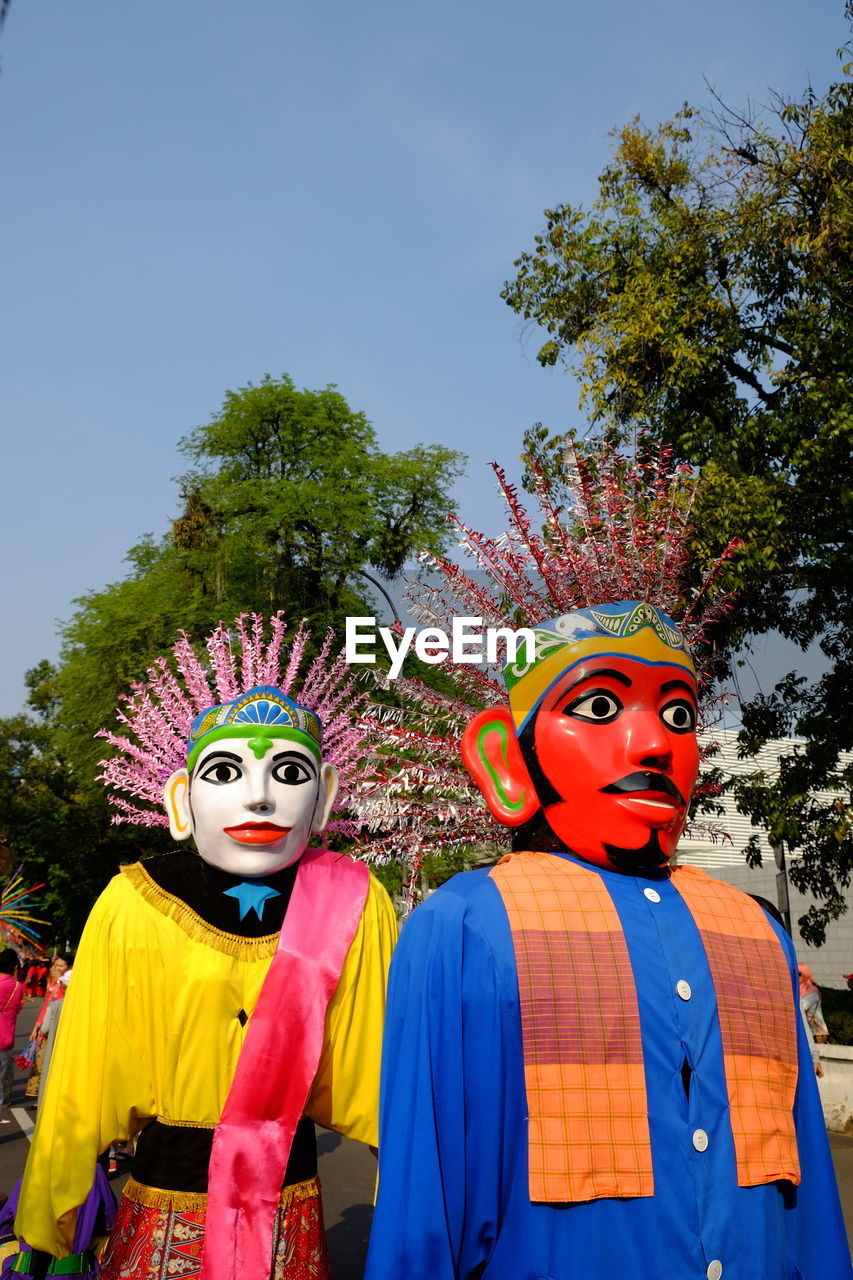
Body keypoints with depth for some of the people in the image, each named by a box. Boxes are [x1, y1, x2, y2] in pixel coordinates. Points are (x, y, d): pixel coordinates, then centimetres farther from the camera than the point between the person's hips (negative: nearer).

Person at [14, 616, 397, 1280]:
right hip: (161, 1218, 0)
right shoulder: (134, 908, -17)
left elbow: (379, 1070, -7)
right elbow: (81, 1088, -7)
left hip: (292, 1216, 1)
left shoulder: (352, 903, -15)